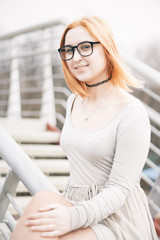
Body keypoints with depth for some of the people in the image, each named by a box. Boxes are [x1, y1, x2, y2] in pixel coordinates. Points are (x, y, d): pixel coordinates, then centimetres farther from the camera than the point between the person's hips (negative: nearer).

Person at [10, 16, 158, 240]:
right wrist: (63, 210, 13)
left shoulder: (132, 113, -14)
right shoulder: (74, 101, 10)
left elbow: (120, 188, -16)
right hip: (77, 205, 6)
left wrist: (74, 217, -32)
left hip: (117, 219, -6)